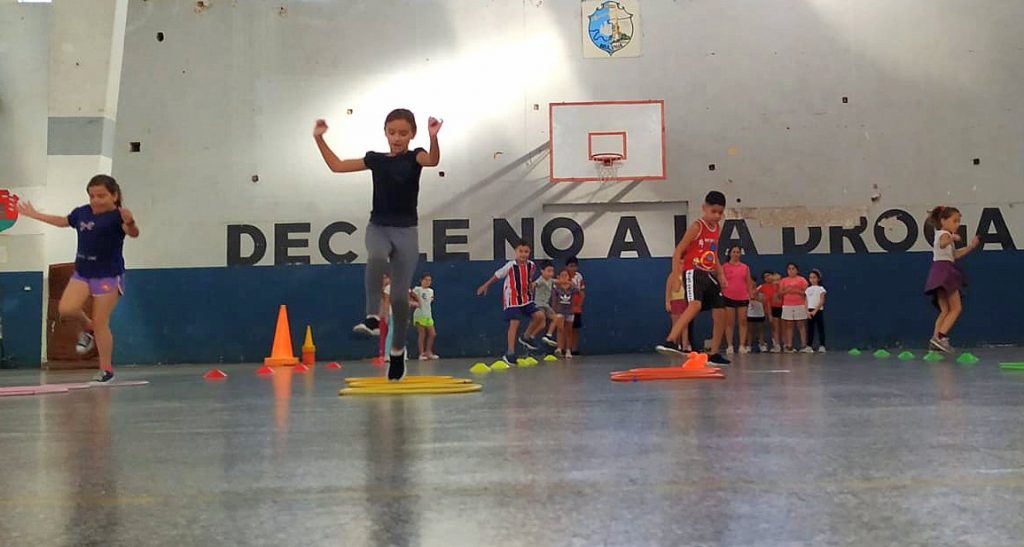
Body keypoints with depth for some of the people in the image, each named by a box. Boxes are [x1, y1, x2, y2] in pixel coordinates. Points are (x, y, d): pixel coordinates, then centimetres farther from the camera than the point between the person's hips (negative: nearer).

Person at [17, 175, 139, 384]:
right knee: (66, 309, -14)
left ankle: (106, 370, 6)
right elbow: (63, 221, 28)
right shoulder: (81, 213, 7)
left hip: (108, 276, -6)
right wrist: (35, 214, 39)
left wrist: (130, 223, -56)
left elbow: (133, 233, -32)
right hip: (81, 273, 6)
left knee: (101, 323, -5)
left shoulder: (117, 216, -13)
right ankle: (88, 328, 19)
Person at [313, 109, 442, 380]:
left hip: (406, 230, -1)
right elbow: (337, 165, 13)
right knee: (377, 258, -37)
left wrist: (433, 137, -45)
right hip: (378, 227, 2)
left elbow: (433, 160, -25)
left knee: (400, 295, 1)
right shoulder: (376, 159, 7)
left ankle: (398, 350, 18)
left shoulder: (415, 156, -1)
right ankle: (372, 317, -35)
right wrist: (319, 139, 5)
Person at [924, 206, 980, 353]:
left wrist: (971, 246, 21)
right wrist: (952, 238, -53)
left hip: (941, 274, 10)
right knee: (956, 308, -11)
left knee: (945, 310, 8)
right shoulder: (944, 234, -6)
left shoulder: (942, 234, 25)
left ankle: (936, 338, -1)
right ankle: (940, 337, -21)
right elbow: (942, 244, -33)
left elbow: (956, 255, 28)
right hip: (944, 270, -10)